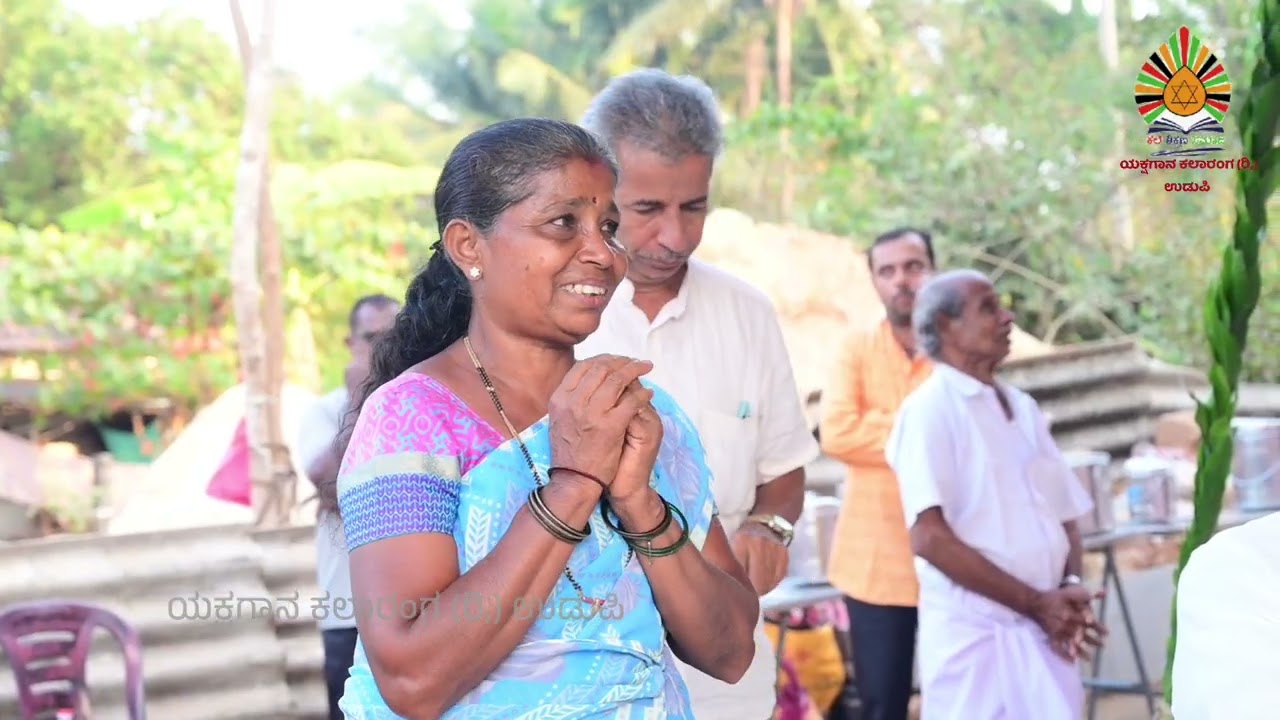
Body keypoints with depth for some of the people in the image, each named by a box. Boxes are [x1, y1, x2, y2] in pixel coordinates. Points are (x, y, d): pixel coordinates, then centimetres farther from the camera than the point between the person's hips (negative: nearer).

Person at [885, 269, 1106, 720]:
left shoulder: (1023, 407, 14)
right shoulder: (930, 408, -7)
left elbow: (1065, 519, 16)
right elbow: (930, 538, -16)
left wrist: (1069, 589, -5)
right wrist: (1035, 603, -14)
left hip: (1042, 632, 6)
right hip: (975, 634, -6)